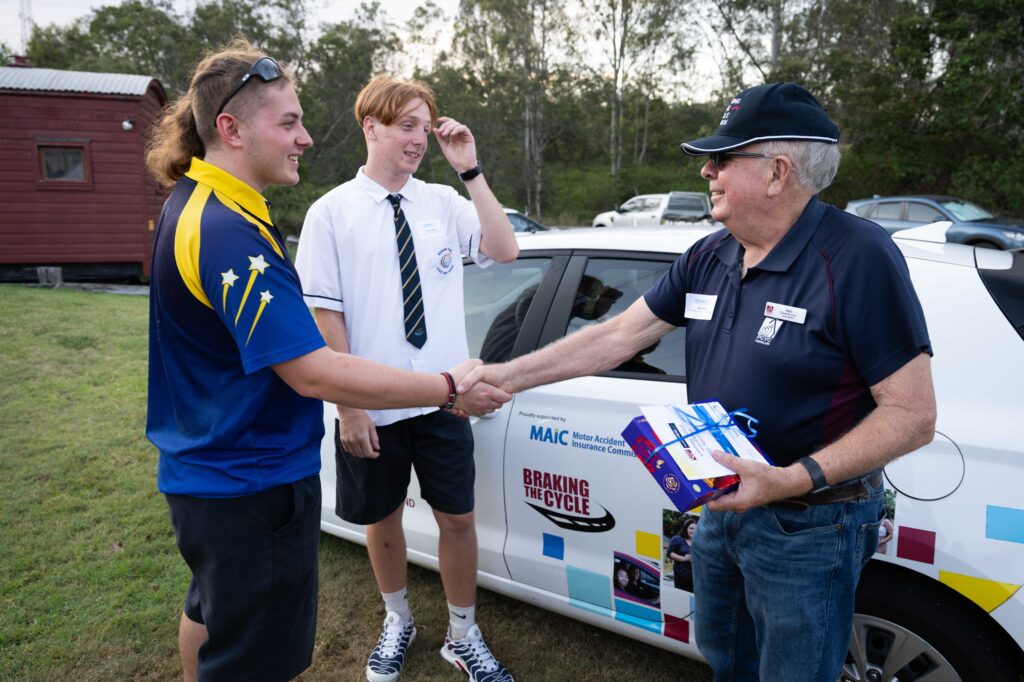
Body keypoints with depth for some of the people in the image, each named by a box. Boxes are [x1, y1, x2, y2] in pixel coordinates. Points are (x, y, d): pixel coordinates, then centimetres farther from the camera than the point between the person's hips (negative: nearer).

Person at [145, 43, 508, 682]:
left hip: (207, 468, 10)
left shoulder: (195, 203, 6)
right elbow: (312, 372, -32)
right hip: (252, 487, -10)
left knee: (214, 606, 30)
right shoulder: (227, 232, -28)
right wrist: (450, 388, -26)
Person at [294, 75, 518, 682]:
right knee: (383, 516, 17)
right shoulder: (332, 212, -5)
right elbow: (324, 314, -9)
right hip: (372, 408, -1)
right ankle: (397, 622, 45)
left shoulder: (445, 202, 2)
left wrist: (471, 170, -13)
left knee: (457, 517, 11)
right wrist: (349, 407, -12)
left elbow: (505, 251, -10)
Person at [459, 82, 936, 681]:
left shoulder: (858, 257, -21)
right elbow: (617, 336, 3)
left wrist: (793, 480, -30)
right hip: (722, 506, 7)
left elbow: (913, 415, -20)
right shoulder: (710, 258, 0)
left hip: (807, 528, -6)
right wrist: (510, 374, -1)